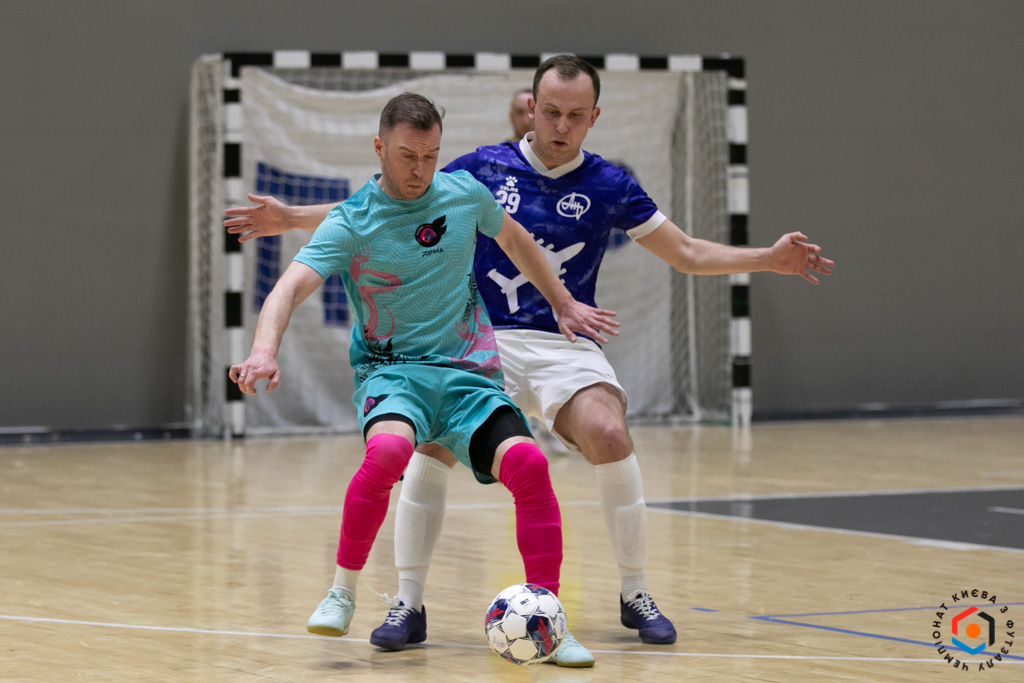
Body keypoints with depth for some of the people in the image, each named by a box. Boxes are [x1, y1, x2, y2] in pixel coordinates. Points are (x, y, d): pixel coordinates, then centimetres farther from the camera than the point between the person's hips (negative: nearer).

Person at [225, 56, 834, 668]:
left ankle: (635, 594, -5)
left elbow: (688, 254, 12)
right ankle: (409, 603, -10)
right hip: (480, 340, 0)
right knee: (433, 442, -25)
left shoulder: (608, 185, 5)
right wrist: (291, 218, 6)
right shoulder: (484, 168, 4)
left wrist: (768, 259, -1)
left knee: (609, 437, -27)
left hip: (566, 345, 0)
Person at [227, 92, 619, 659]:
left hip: (469, 372, 3)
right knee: (388, 450, -37)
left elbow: (512, 237, 26)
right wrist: (264, 349, -40)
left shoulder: (464, 193, 5)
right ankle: (340, 594, -18)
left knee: (527, 464, -24)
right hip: (390, 371, -3)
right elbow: (291, 287, -21)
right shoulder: (351, 223, -7)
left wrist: (564, 304, 31)